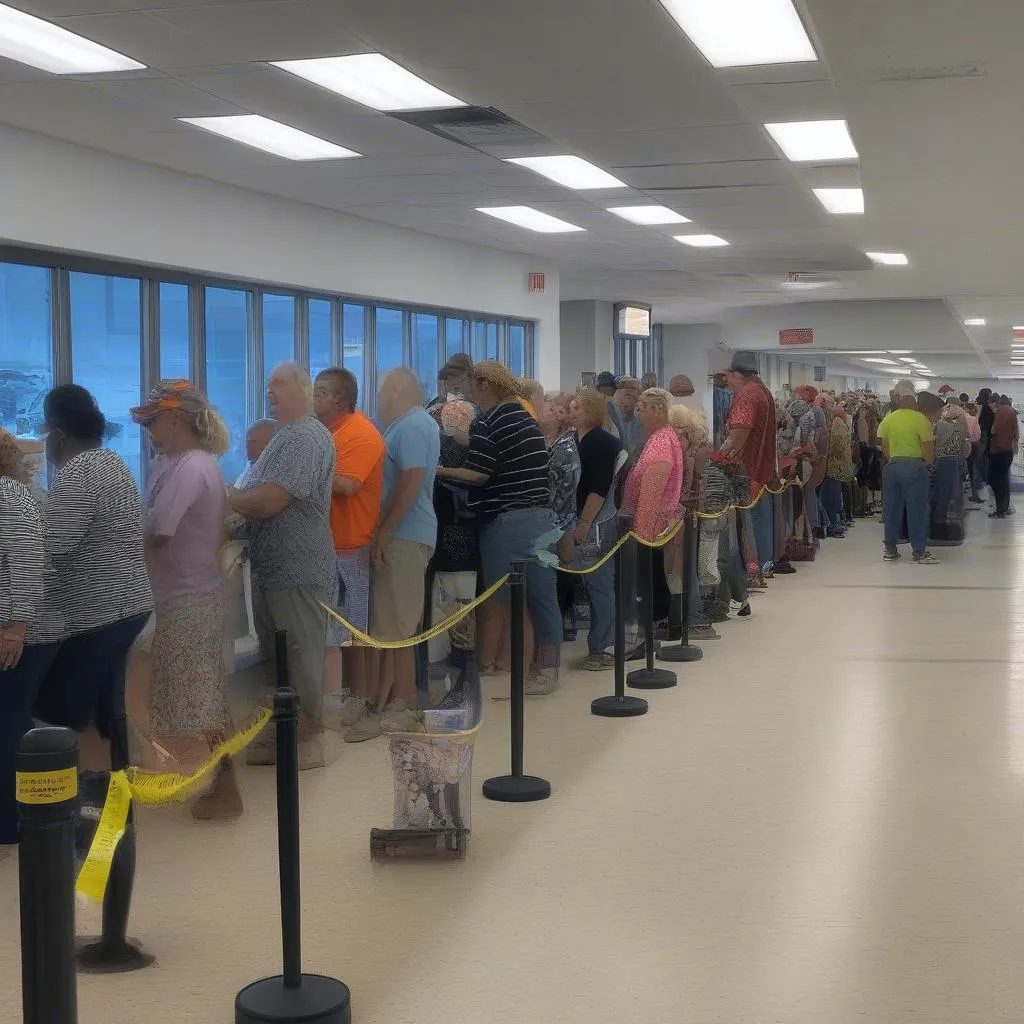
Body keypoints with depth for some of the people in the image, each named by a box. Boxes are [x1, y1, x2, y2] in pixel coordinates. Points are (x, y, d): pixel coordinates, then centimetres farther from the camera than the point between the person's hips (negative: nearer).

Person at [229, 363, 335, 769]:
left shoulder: (306, 438, -18)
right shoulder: (285, 436, 16)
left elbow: (270, 501, -25)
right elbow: (261, 497, 19)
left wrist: (223, 500, -10)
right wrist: (236, 503, -1)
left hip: (297, 571, -10)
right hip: (272, 568, 10)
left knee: (301, 660, 1)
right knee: (276, 657, 16)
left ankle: (307, 740, 12)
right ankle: (280, 732, 27)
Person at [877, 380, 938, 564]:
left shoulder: (888, 420, 2)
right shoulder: (921, 419, -10)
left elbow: (885, 449, 4)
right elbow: (929, 452, -11)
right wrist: (927, 462, 8)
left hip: (892, 466, 5)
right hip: (915, 467, -4)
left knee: (892, 507, 11)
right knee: (917, 509, 1)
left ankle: (890, 549, 17)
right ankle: (919, 552, 2)